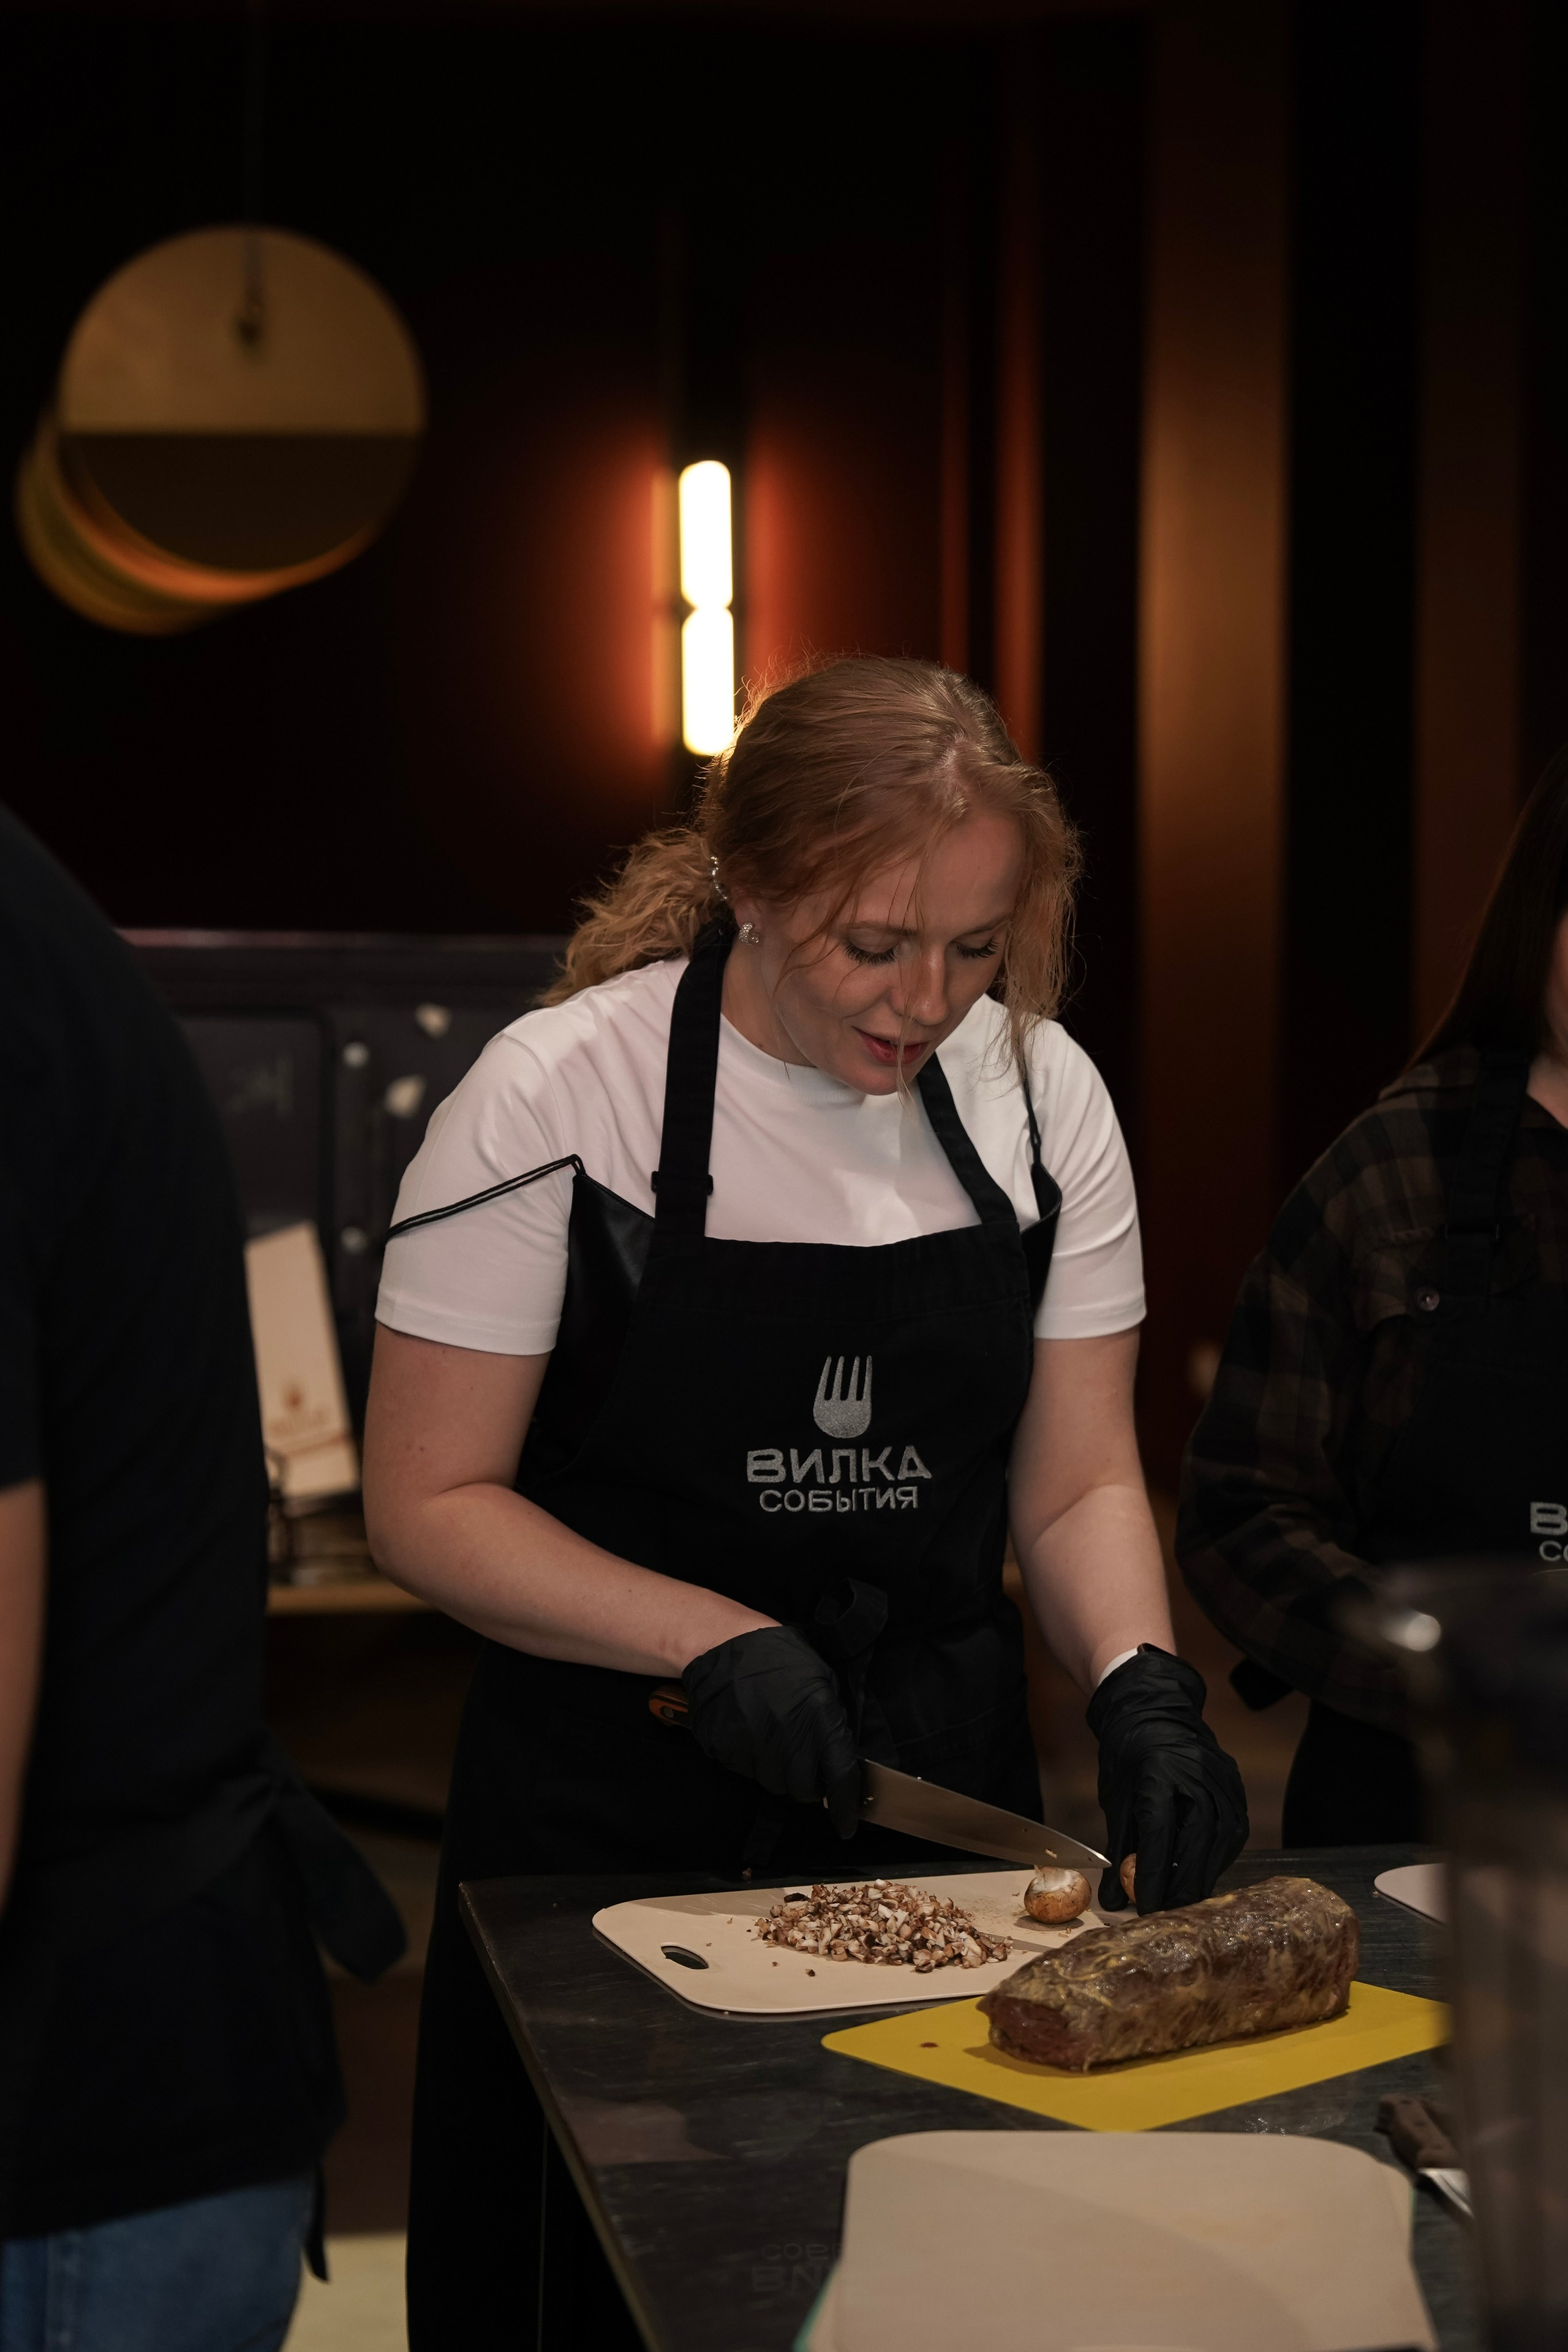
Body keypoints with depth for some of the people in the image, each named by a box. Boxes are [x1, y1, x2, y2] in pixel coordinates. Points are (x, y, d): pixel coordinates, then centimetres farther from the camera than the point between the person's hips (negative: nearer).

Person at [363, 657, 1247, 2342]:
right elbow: (426, 1505, -10)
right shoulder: (555, 1096, -13)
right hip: (612, 1818, -3)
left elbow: (1080, 1481, 2)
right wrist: (711, 1636, -21)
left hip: (945, 1804, 4)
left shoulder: (1041, 1093, -2)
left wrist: (1139, 1686, -16)